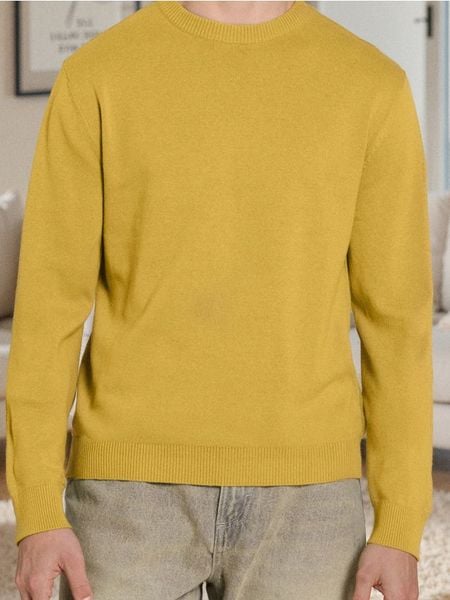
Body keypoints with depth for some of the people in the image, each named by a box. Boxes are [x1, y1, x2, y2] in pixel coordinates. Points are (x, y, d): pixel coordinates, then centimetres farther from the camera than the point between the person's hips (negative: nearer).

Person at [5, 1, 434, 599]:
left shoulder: (374, 87, 2)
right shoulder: (95, 78, 0)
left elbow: (397, 318, 2)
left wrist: (402, 530, -3)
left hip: (298, 493, 1)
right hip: (137, 486, -1)